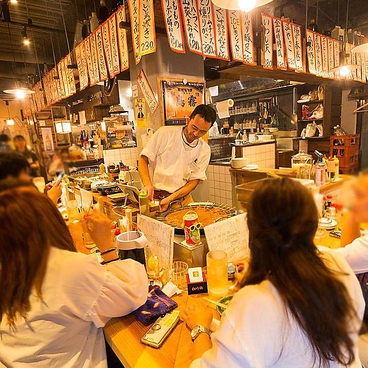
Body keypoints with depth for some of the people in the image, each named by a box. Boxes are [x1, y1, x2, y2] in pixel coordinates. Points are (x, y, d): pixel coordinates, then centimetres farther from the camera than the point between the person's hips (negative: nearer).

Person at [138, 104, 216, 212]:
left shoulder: (204, 150, 3)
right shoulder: (165, 133, -5)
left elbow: (194, 181, 0)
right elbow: (143, 160, -3)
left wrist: (169, 199, -15)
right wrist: (147, 183, -22)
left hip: (181, 197, 3)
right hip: (153, 196, -3)